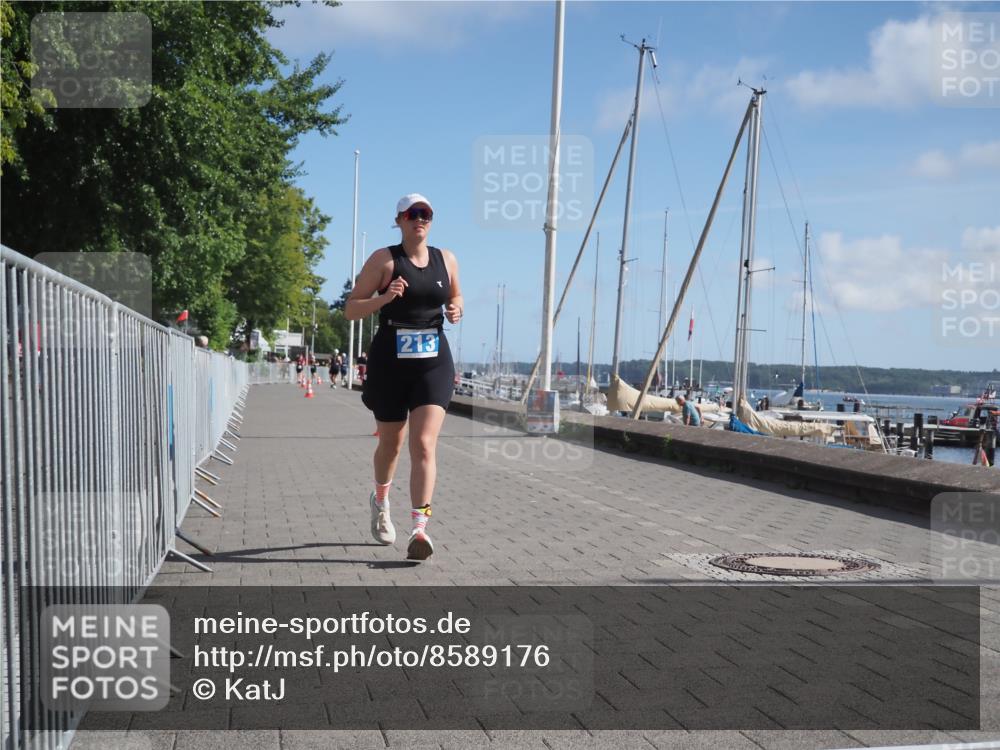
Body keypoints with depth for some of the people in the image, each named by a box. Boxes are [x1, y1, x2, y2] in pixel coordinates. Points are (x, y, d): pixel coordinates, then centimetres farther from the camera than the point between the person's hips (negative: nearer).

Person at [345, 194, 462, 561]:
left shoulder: (446, 259, 8)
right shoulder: (384, 259, -3)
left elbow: (456, 297, 25)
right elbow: (351, 310, -4)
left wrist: (456, 310, 2)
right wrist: (383, 298, -22)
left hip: (434, 362, 1)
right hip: (390, 362, -1)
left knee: (424, 445, -13)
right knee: (391, 443, 14)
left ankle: (420, 530, -17)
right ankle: (380, 501, 44)